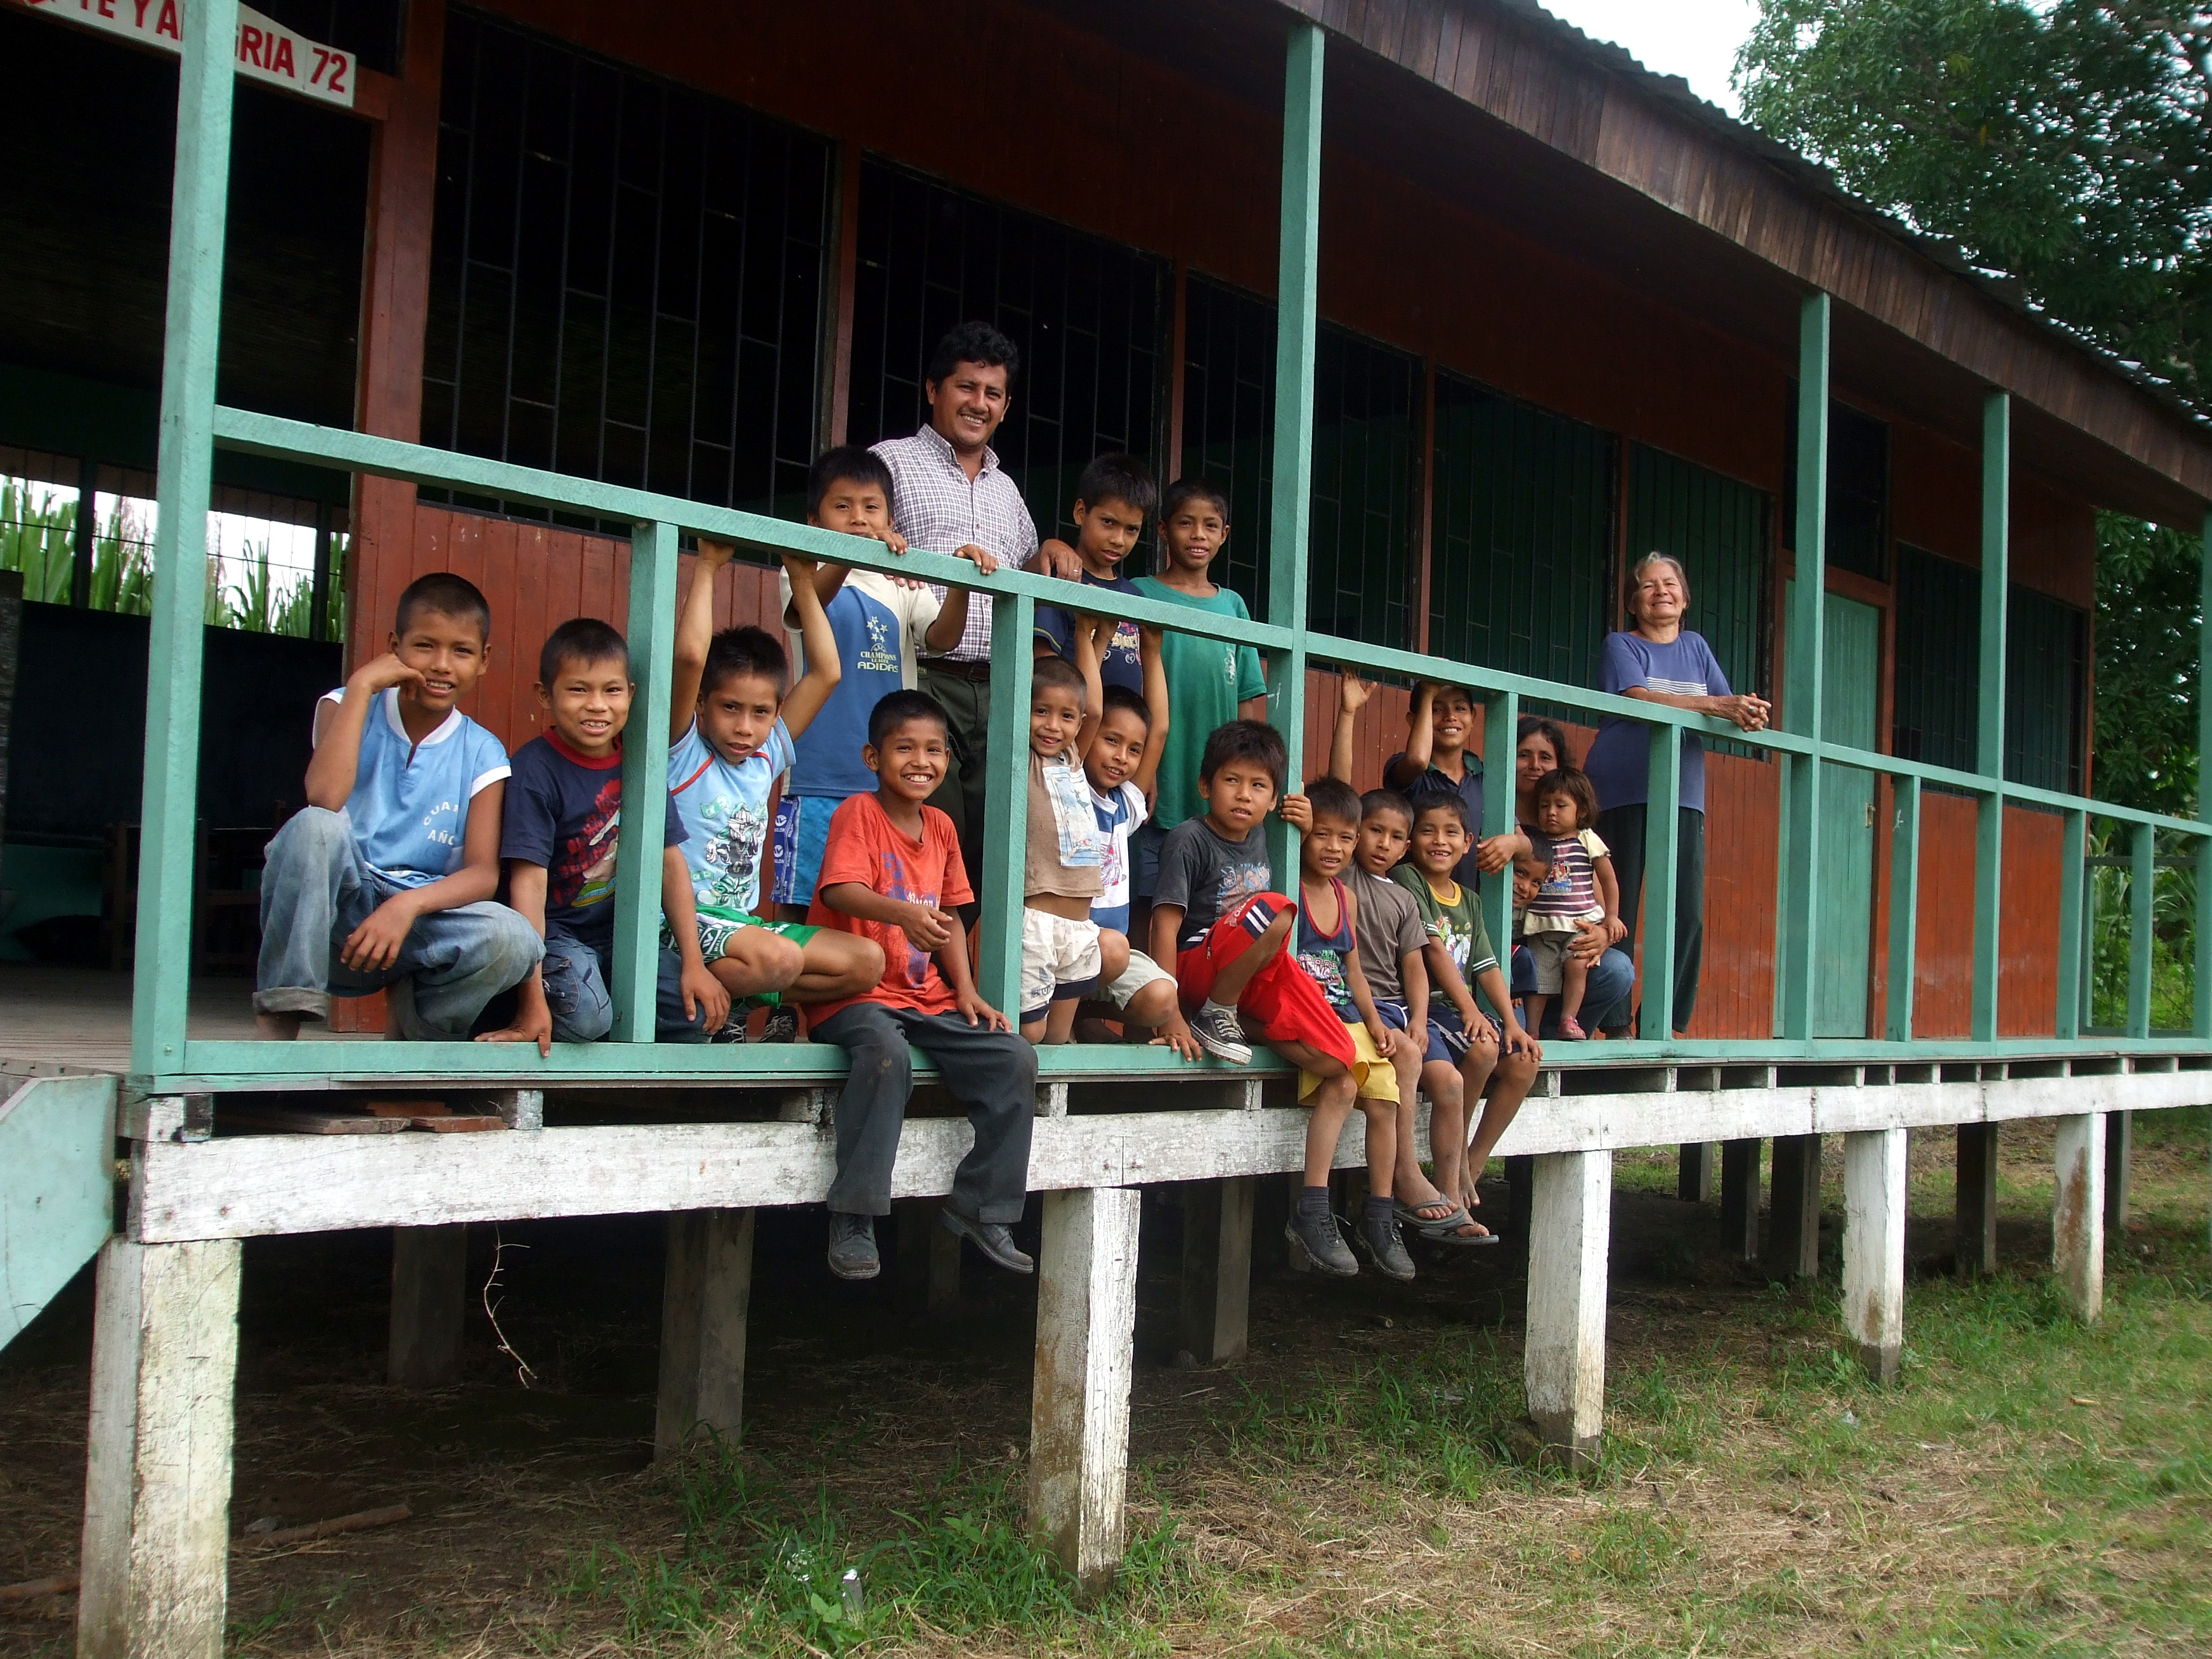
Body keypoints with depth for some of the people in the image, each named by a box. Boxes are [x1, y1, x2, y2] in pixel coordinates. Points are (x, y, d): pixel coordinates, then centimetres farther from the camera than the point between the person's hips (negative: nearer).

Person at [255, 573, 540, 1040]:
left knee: (512, 939, -29)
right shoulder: (349, 708, 1)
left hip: (417, 923, 1)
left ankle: (415, 1024, 3)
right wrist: (361, 685, -15)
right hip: (330, 916, -1)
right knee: (316, 826, -32)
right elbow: (325, 797, -21)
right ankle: (277, 1025, -23)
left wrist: (408, 904, -27)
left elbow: (484, 873, -8)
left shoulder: (481, 754, 3)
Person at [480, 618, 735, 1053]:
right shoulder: (536, 769, -17)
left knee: (696, 1011, -14)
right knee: (586, 1016, -33)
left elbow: (670, 860, 2)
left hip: (625, 927, 6)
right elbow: (528, 882, -22)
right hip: (557, 931, -5)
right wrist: (532, 997, -27)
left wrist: (694, 963, -3)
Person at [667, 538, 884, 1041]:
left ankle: (751, 1000, -1)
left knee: (867, 961, -4)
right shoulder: (684, 752, -6)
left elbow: (826, 673, 9)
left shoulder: (766, 758, 11)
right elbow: (690, 657, -22)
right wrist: (707, 567, -14)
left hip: (742, 922, 7)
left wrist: (803, 583, 8)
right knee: (775, 959, -35)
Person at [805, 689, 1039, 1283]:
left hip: (928, 999, 7)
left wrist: (966, 990, 5)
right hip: (856, 995, -7)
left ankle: (979, 1206, 2)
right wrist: (902, 912, -41)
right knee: (887, 1053, -38)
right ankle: (853, 1217, -28)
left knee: (1015, 1059, -11)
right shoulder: (858, 813, -5)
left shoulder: (941, 827, 16)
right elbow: (841, 889, -22)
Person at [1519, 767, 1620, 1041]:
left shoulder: (1587, 839, 3)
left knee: (1576, 965, -22)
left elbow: (1608, 879, 9)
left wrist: (1611, 917, 8)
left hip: (1581, 922, -2)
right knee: (1539, 977, -2)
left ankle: (1568, 1019, -10)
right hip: (1542, 926, 2)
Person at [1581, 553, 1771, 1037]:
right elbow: (1640, 699, -13)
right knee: (1617, 913, -6)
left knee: (1687, 915, -5)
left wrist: (1751, 714, -14)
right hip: (1622, 793, -4)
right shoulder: (1621, 646, 6)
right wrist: (1719, 705, -21)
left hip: (1683, 797, 4)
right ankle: (1613, 1023, -1)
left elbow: (1727, 712, 11)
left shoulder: (1696, 647, 20)